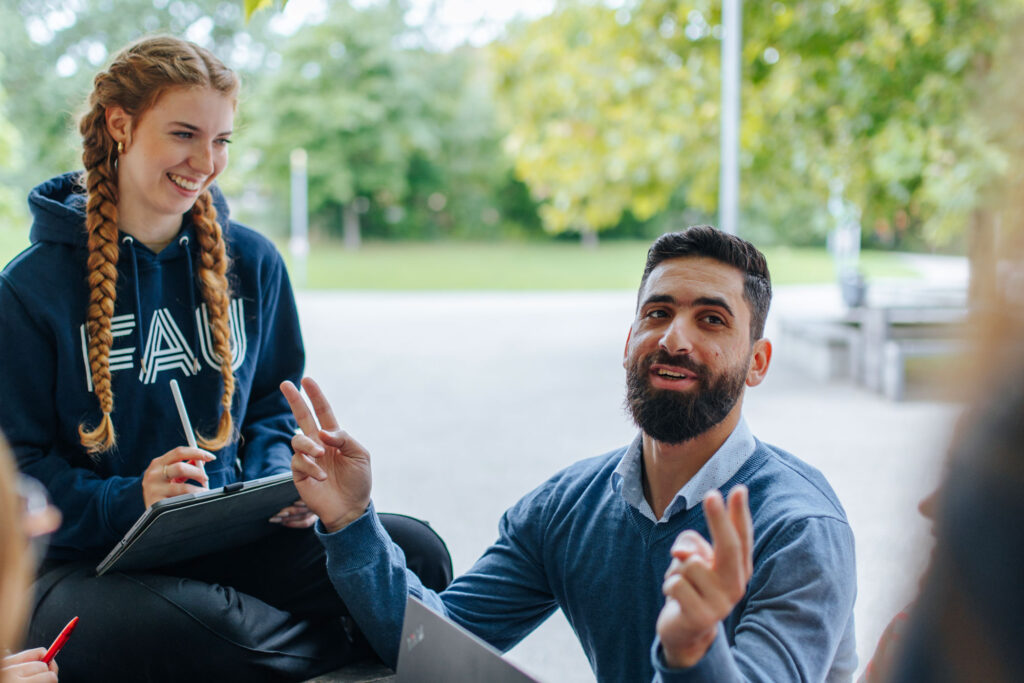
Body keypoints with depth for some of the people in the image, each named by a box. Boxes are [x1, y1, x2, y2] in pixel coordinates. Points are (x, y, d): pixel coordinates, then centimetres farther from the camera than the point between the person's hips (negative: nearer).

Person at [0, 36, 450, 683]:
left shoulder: (253, 262, 8)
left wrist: (277, 482, -6)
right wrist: (129, 501, -23)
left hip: (233, 540, 3)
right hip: (91, 559, -3)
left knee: (416, 551, -22)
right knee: (163, 624, -40)